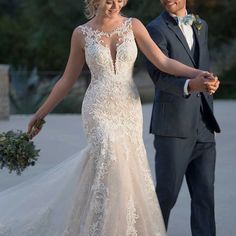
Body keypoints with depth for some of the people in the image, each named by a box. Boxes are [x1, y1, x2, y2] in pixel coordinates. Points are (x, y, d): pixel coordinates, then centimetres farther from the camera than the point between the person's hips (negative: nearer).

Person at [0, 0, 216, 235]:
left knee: (129, 171, 5)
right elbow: (67, 79, 9)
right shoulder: (81, 33, 1)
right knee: (112, 168, -16)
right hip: (99, 110, -2)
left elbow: (163, 62, -4)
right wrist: (40, 114, 11)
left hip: (129, 110, 2)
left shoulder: (133, 26, 3)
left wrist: (197, 73, -20)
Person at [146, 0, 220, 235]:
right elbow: (160, 76, -18)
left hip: (203, 128, 5)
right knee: (167, 193, 0)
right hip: (173, 127, -5)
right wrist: (191, 85, -34)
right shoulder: (155, 30, -6)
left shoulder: (201, 26, 15)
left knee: (204, 194, 2)